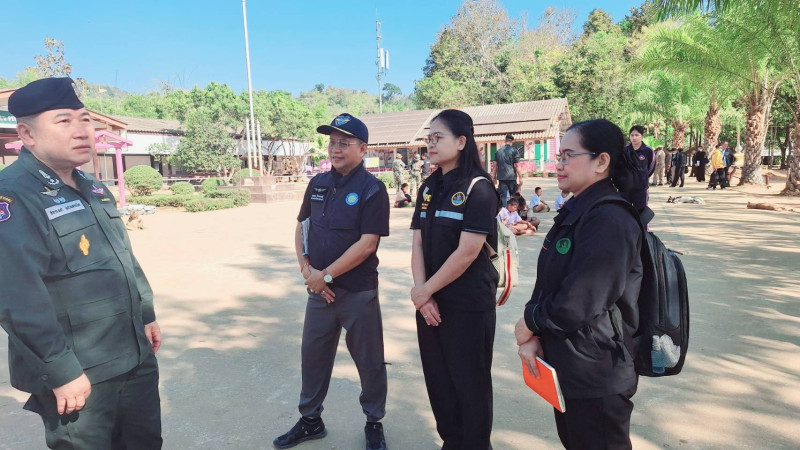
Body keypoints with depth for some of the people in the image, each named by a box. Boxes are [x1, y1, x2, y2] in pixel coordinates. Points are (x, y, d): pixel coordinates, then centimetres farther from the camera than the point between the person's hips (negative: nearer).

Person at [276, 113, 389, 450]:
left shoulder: (372, 189, -12)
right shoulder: (318, 184, 6)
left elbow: (367, 244, -18)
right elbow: (301, 227, 12)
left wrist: (325, 275, -15)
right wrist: (306, 268, -3)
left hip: (358, 292, -5)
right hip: (319, 289, 6)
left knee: (369, 361, 9)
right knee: (313, 355, 17)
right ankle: (310, 420, 38)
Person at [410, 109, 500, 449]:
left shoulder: (478, 188, -13)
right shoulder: (430, 188, 8)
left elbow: (467, 252, -19)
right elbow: (418, 243, 5)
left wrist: (425, 290, -12)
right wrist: (421, 291, -8)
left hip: (469, 305, -6)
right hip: (431, 302, 7)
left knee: (469, 382, 9)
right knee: (438, 379, 17)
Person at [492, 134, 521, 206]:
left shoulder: (498, 151, 8)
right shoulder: (514, 151, -3)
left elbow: (495, 166, 7)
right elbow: (517, 166, -6)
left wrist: (494, 178, 12)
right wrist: (520, 178, -2)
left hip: (501, 177, 3)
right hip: (512, 177, -2)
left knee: (503, 196, 2)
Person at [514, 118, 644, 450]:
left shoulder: (609, 221, -23)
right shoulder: (575, 213, 7)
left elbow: (576, 305, -28)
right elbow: (545, 284, 4)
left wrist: (529, 324, -10)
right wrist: (534, 335, -10)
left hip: (596, 377, -8)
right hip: (567, 367, 8)